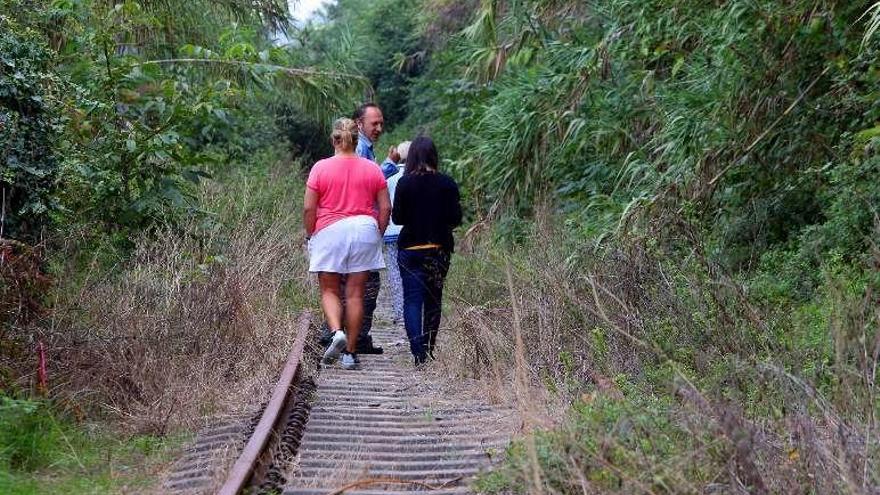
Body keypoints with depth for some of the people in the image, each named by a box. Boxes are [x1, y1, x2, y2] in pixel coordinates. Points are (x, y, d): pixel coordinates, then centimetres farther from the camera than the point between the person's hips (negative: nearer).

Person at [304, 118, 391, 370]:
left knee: (329, 290, 11)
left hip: (329, 233, -2)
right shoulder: (372, 169, 3)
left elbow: (308, 208, -5)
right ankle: (350, 353, 9)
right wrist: (378, 234, 14)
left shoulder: (320, 168, -3)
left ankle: (337, 332, -15)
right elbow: (385, 208, 2)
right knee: (355, 294, 6)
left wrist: (310, 235, 7)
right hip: (364, 229, 2)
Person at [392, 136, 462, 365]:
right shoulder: (447, 183, -4)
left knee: (412, 299, -1)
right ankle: (430, 351, 22)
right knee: (433, 299, 15)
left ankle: (419, 353, -14)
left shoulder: (405, 182, -8)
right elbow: (456, 219, -3)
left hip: (411, 249, -2)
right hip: (439, 249, 2)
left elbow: (397, 218, -6)